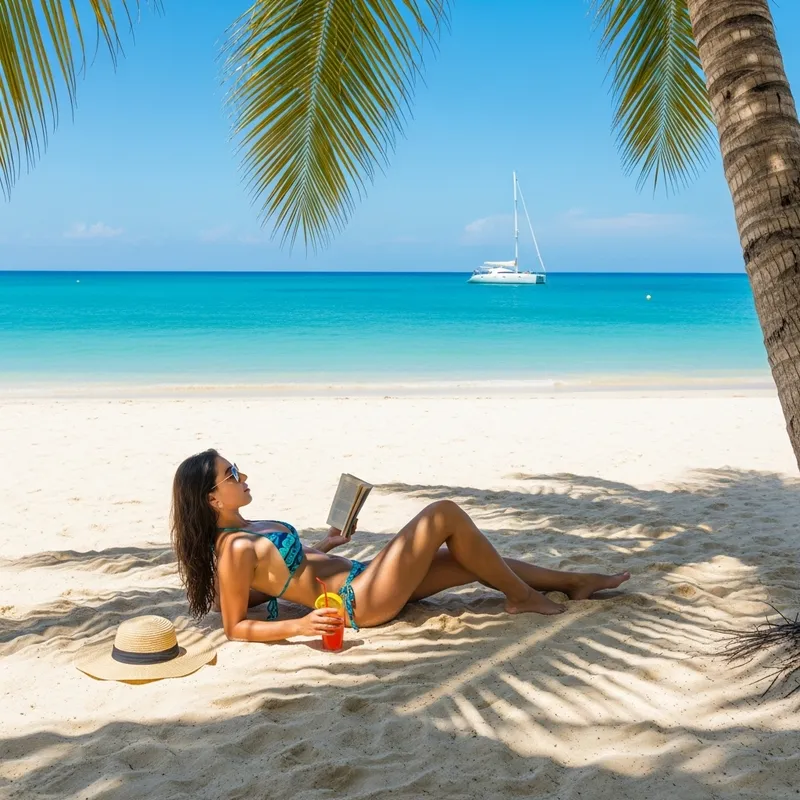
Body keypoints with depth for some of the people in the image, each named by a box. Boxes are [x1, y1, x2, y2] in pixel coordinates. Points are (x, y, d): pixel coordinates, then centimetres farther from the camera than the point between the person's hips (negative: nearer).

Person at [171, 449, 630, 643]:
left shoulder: (250, 528, 11)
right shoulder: (233, 550, -17)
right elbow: (235, 627, -16)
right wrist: (298, 626, -27)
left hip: (362, 582, 10)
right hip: (361, 601, -10)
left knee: (471, 562, 10)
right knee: (445, 514, -12)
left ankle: (573, 582, 22)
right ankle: (522, 597, 3)